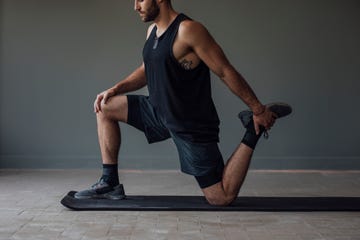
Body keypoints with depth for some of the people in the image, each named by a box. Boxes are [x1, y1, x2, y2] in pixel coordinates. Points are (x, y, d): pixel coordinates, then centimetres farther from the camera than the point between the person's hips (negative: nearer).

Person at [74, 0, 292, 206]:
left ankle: (254, 132, 8)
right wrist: (115, 89, 5)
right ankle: (110, 183, 10)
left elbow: (226, 72, -19)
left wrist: (259, 110, -16)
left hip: (192, 126, -8)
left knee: (222, 198, -6)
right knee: (105, 108, 8)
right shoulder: (153, 30, 6)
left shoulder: (188, 30, -21)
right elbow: (146, 70, 20)